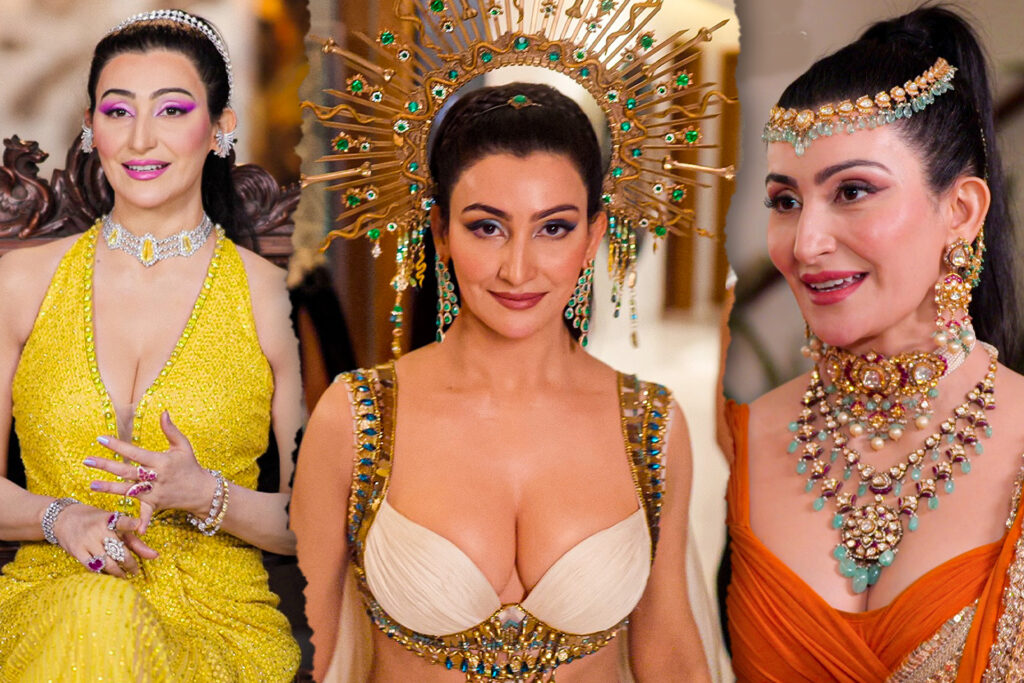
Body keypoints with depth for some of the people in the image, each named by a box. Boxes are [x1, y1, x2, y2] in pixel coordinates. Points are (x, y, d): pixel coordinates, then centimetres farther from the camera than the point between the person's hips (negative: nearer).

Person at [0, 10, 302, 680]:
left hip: (217, 619, -1)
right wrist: (58, 517, -9)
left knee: (109, 624, -35)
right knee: (93, 608, -34)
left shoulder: (272, 295, -1)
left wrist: (207, 496, -14)